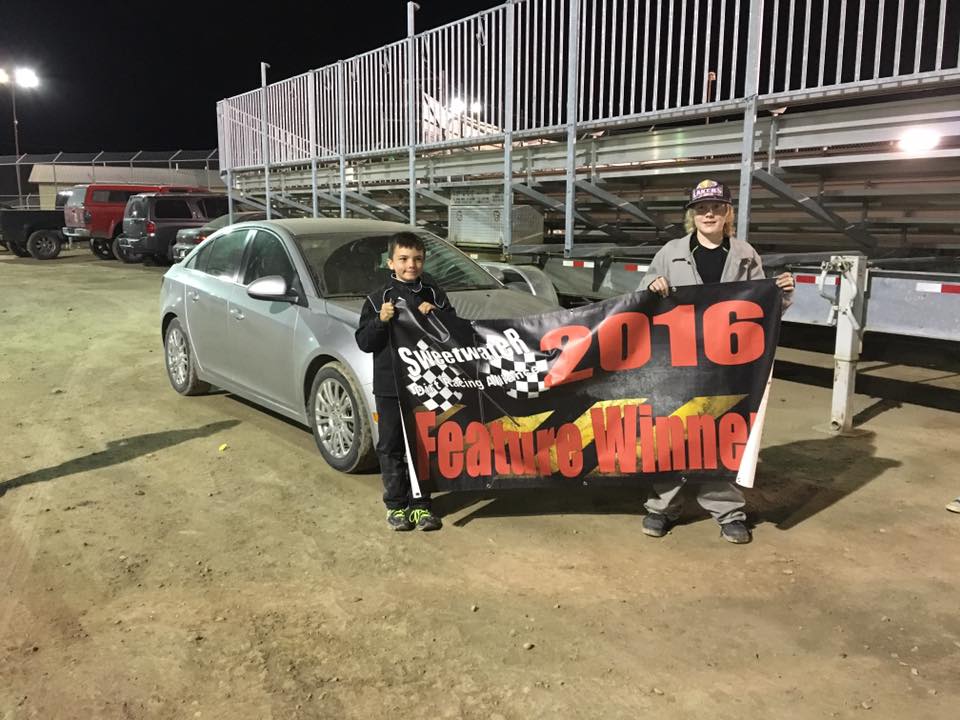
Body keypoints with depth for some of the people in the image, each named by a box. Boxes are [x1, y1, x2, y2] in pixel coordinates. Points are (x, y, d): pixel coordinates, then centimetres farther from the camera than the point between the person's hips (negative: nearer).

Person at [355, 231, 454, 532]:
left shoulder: (435, 296, 7)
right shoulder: (378, 299, 1)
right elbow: (364, 342, -3)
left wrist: (436, 315, -13)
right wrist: (380, 320, -19)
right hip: (389, 387, -2)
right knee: (391, 448, 5)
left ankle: (420, 504, 19)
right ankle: (396, 505, 17)